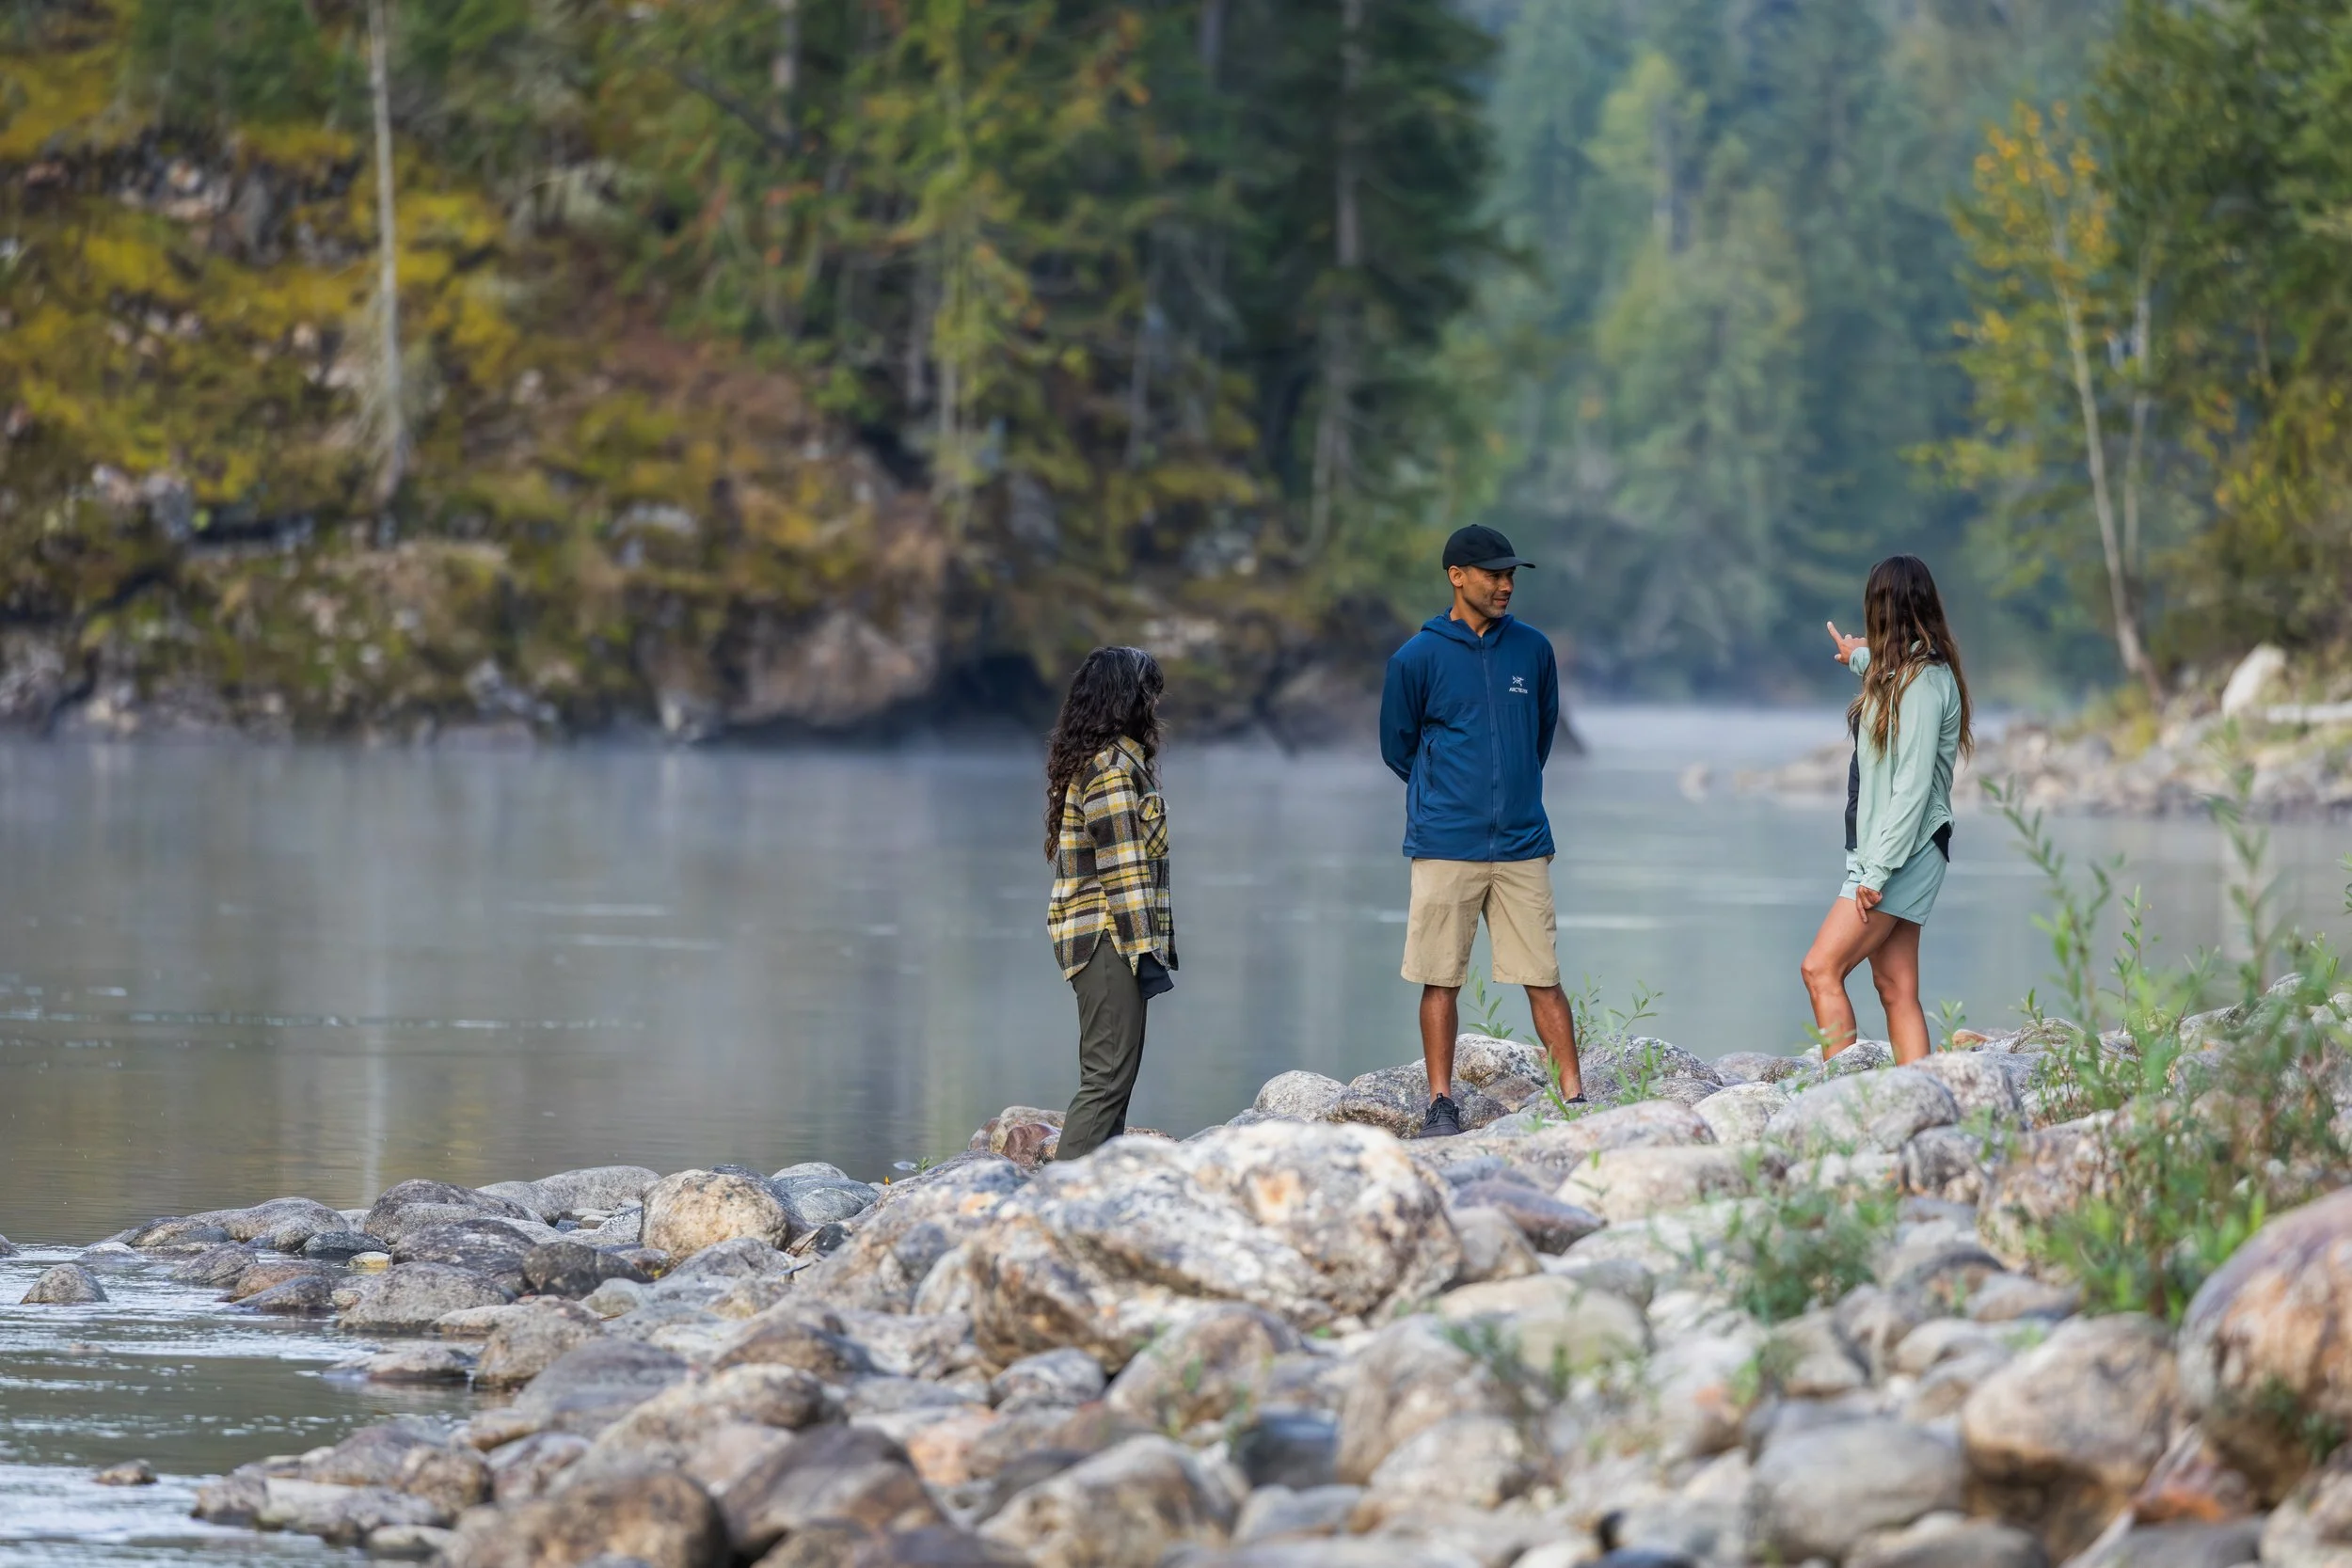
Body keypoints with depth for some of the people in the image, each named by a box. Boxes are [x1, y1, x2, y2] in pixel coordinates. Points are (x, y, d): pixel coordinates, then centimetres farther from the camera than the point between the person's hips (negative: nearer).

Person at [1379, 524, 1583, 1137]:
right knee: (1441, 979, 1)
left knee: (1544, 976, 0)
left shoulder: (1532, 649, 8)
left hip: (1523, 844, 2)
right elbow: (1398, 747, 10)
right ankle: (1441, 1103, 7)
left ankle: (1574, 1097, 1)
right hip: (1445, 848, -2)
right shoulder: (1417, 659, -1)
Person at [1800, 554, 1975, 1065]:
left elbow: (1913, 784, -21)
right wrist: (1861, 659, 63)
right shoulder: (1902, 672, 13)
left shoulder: (1923, 681, -16)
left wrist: (1877, 870, -23)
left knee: (1822, 970, -14)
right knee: (1897, 991, 4)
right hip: (1887, 854, 9)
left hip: (1904, 853, -9)